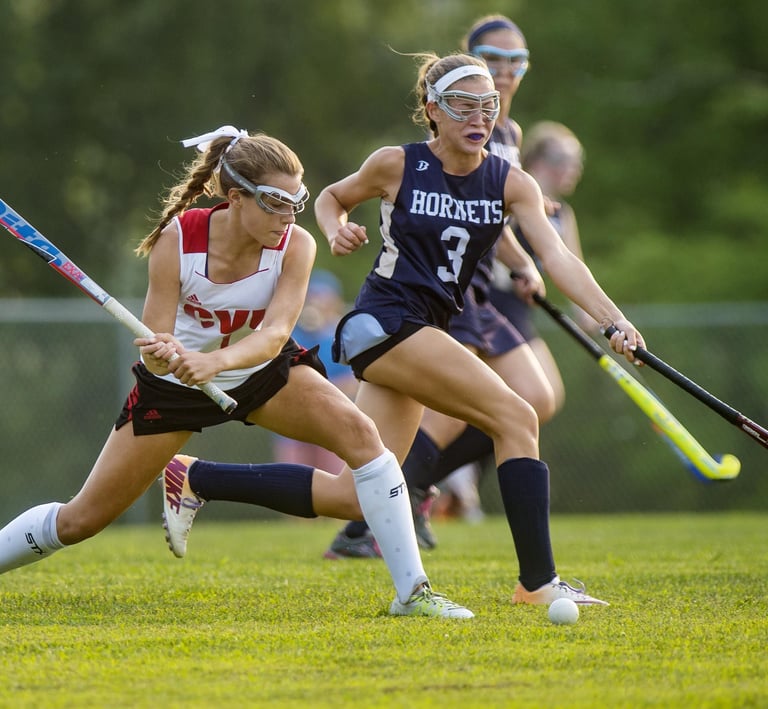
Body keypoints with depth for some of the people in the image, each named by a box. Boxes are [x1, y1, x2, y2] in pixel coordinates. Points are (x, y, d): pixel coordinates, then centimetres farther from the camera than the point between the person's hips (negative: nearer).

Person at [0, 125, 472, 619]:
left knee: (359, 432, -23)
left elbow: (274, 333, -36)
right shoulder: (178, 239, -27)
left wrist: (215, 360, -55)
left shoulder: (296, 245, -23)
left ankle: (413, 592, -17)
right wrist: (166, 355, -51)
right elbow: (154, 352, -27)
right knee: (80, 521, -2)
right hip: (176, 381, -2)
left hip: (263, 372, 2)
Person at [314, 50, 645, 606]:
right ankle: (538, 581, -17)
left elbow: (557, 258, -10)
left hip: (424, 335, 6)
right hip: (384, 323, -6)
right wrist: (337, 232, -9)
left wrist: (614, 320, -24)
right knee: (516, 418, -18)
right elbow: (332, 197, 14)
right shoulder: (397, 165, -5)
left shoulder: (511, 184, 3)